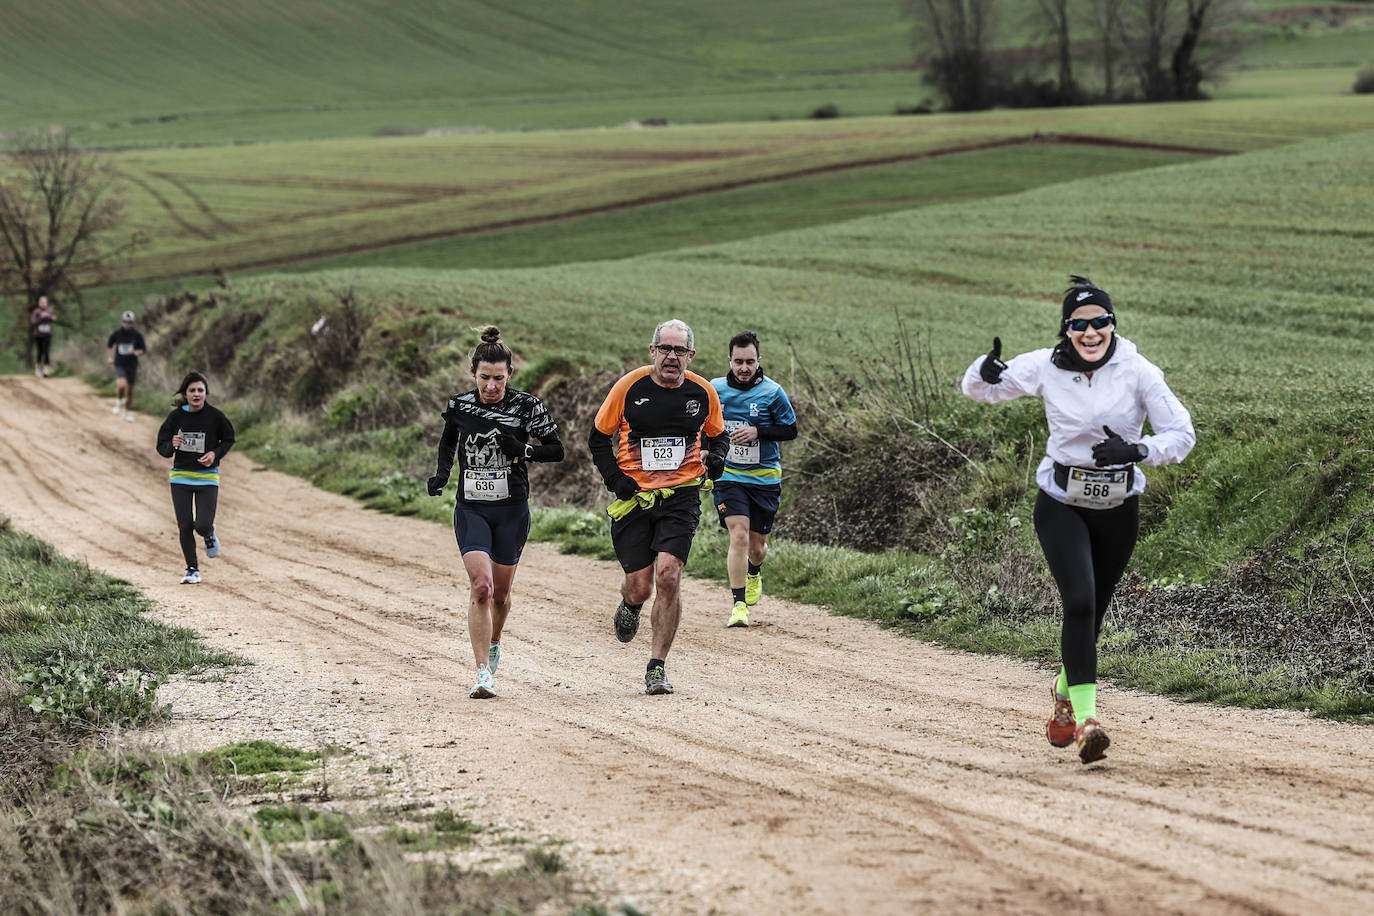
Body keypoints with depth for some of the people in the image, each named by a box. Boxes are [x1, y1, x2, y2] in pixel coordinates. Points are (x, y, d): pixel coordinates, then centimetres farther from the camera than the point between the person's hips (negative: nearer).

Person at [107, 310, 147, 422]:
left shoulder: (137, 334, -9)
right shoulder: (116, 333, -8)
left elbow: (144, 349, -3)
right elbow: (109, 344, 13)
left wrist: (139, 352, -25)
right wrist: (111, 356, 8)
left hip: (132, 365, 2)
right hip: (119, 365, -2)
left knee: (130, 391, 10)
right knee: (121, 385, -27)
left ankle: (126, 412, 33)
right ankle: (118, 402, 3)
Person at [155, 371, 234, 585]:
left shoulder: (214, 416, -8)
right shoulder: (176, 417, -5)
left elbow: (229, 439, 8)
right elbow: (161, 447, 1)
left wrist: (216, 454, -10)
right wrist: (172, 446, -22)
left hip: (207, 478, -1)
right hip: (180, 477, 1)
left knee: (202, 525, -13)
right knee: (185, 526, 0)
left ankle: (209, 535, 26)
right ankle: (192, 569, 18)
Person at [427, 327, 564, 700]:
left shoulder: (526, 406, -8)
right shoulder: (459, 404, -2)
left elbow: (557, 450, -1)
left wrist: (523, 450, -19)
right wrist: (442, 472, 1)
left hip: (511, 510, 0)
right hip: (471, 508, 0)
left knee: (500, 592, 10)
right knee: (480, 585, -17)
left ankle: (494, 642, 43)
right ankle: (483, 673, -16)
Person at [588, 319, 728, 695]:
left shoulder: (703, 392, 1)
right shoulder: (629, 387, -5)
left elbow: (718, 435, 20)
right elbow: (598, 437, 6)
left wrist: (715, 459, -2)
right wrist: (614, 478, -6)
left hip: (681, 497, 0)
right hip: (635, 496, 0)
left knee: (668, 574, -16)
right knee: (639, 586, 0)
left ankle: (657, 667, -5)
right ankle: (630, 605, 42)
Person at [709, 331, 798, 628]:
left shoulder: (772, 392, -7)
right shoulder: (715, 389, -1)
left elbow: (791, 429, -1)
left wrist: (757, 431, -15)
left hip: (765, 478, 0)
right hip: (728, 476, 0)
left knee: (757, 545, 10)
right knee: (739, 536, -17)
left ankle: (754, 574, 46)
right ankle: (739, 605, -13)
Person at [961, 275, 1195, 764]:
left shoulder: (1137, 371, -12)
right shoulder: (1047, 367, -7)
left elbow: (1182, 435, -13)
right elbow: (976, 389, 3)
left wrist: (1135, 450, -32)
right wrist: (986, 371, -21)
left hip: (1118, 509, 1)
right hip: (1062, 505, -1)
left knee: (1092, 612, 13)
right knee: (1079, 602, -20)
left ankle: (1065, 690, 42)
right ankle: (1086, 720, -24)